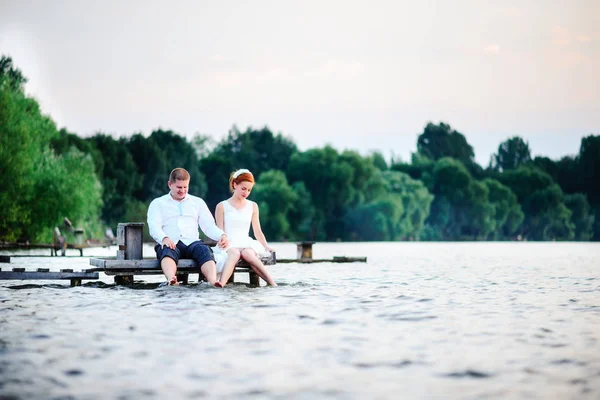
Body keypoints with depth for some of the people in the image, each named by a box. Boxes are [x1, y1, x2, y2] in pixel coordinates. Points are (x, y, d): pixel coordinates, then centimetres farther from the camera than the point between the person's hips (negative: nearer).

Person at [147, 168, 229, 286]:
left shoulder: (198, 202, 25)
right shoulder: (157, 203, 19)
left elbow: (209, 226, 15)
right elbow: (154, 227, 2)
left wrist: (222, 235, -9)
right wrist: (164, 238, -23)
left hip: (192, 242, 2)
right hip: (170, 244, -2)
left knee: (204, 250, -34)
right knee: (168, 252, -39)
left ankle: (214, 283, -60)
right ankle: (171, 280, -68)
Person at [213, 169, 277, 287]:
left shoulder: (253, 206, 18)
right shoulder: (222, 206, 8)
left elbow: (257, 231, 18)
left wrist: (266, 246, 3)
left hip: (246, 243, 2)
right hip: (229, 244, -2)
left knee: (248, 254, -36)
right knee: (234, 253, -40)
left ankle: (273, 284, -51)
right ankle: (222, 283, -67)